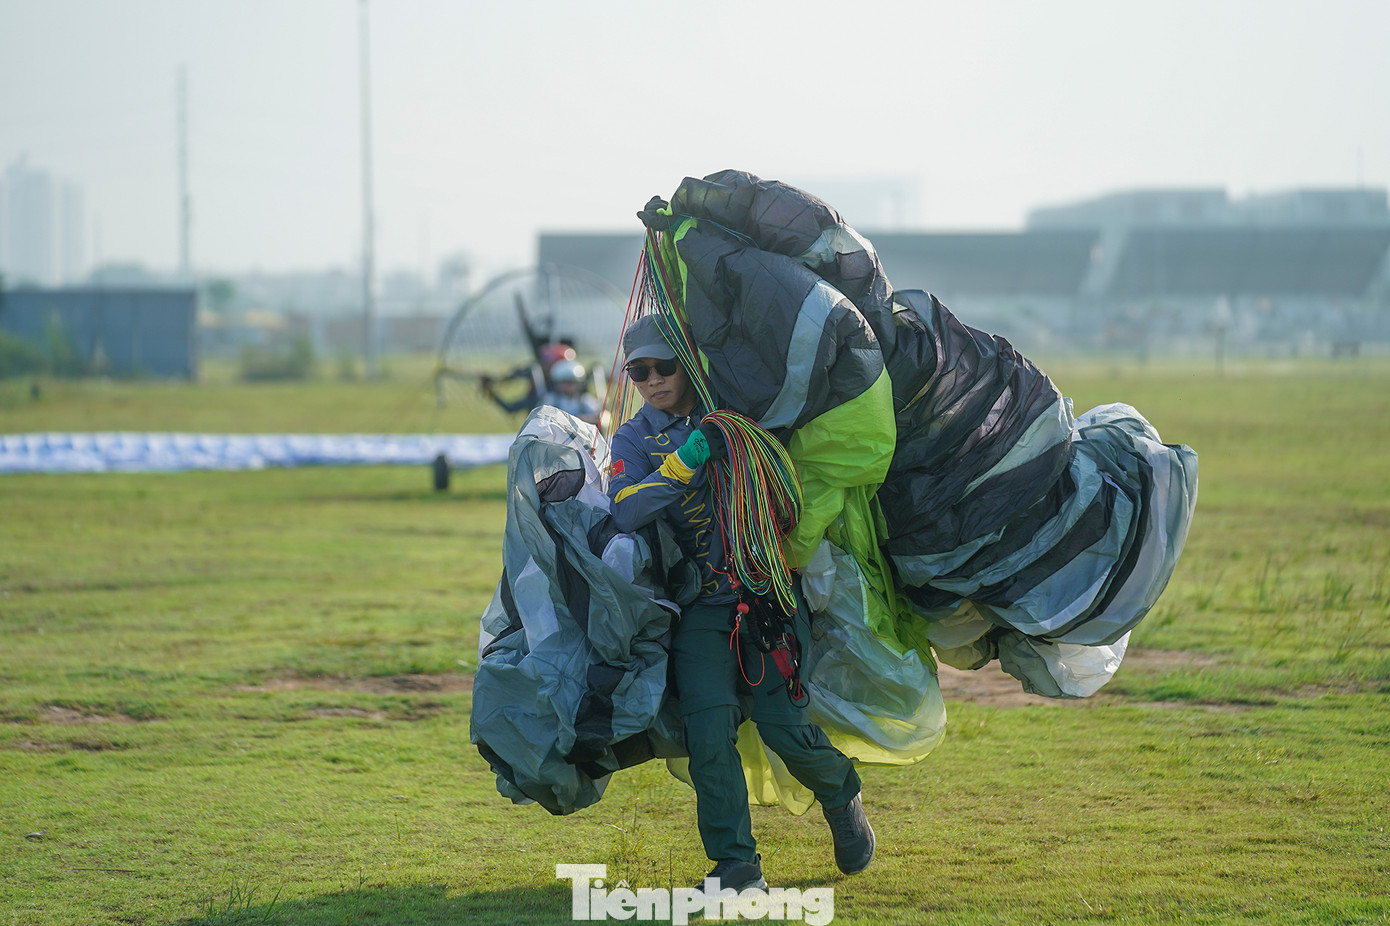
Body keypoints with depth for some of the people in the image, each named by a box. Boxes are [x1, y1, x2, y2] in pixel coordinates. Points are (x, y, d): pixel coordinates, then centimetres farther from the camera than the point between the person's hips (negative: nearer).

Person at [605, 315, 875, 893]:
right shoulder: (634, 440, 5)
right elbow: (625, 512, -16)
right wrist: (688, 458, -25)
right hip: (702, 607, 1)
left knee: (785, 725, -12)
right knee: (709, 727, -17)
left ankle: (842, 798, 19)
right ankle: (736, 863, -7)